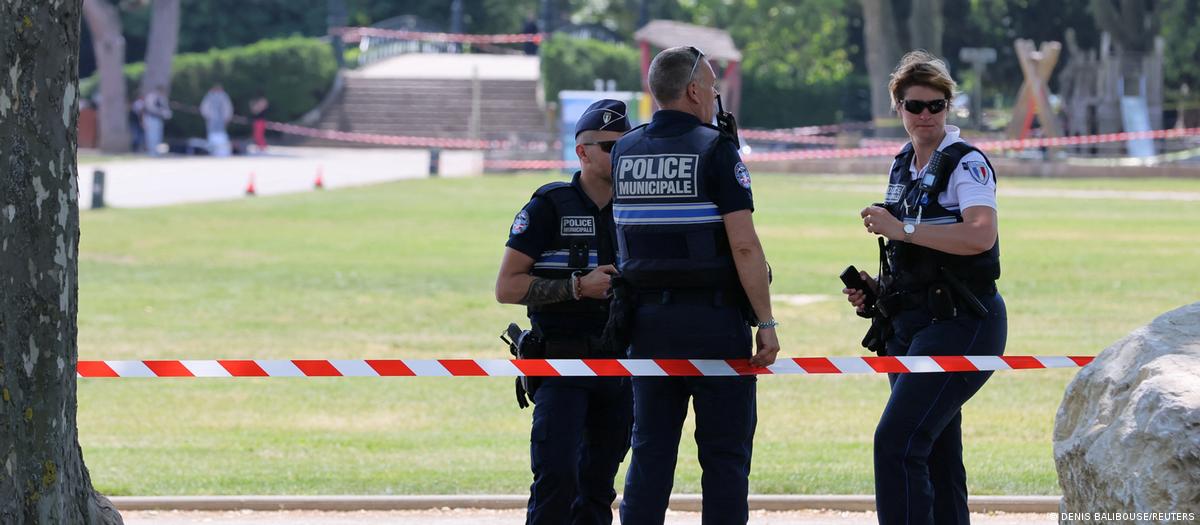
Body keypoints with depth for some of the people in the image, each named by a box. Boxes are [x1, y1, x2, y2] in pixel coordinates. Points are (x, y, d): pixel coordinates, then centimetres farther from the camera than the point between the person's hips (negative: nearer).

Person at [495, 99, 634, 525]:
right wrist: (578, 287, -17)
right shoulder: (549, 206, -5)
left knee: (598, 486, 10)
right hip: (562, 362, -6)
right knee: (557, 478, -18)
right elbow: (506, 287, -9)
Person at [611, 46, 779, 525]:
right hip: (714, 321, -5)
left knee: (650, 451, 8)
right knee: (725, 454, 1)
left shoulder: (624, 151, 7)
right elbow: (744, 245, -15)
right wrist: (766, 323, -11)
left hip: (648, 319, 5)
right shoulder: (715, 150, -10)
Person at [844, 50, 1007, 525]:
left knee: (896, 442, -19)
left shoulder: (966, 164, -9)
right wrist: (876, 288, 10)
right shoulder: (903, 166, 16)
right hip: (911, 325, 9)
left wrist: (903, 228, -22)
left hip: (959, 324, -9)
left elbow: (980, 236, -26)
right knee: (936, 455, 10)